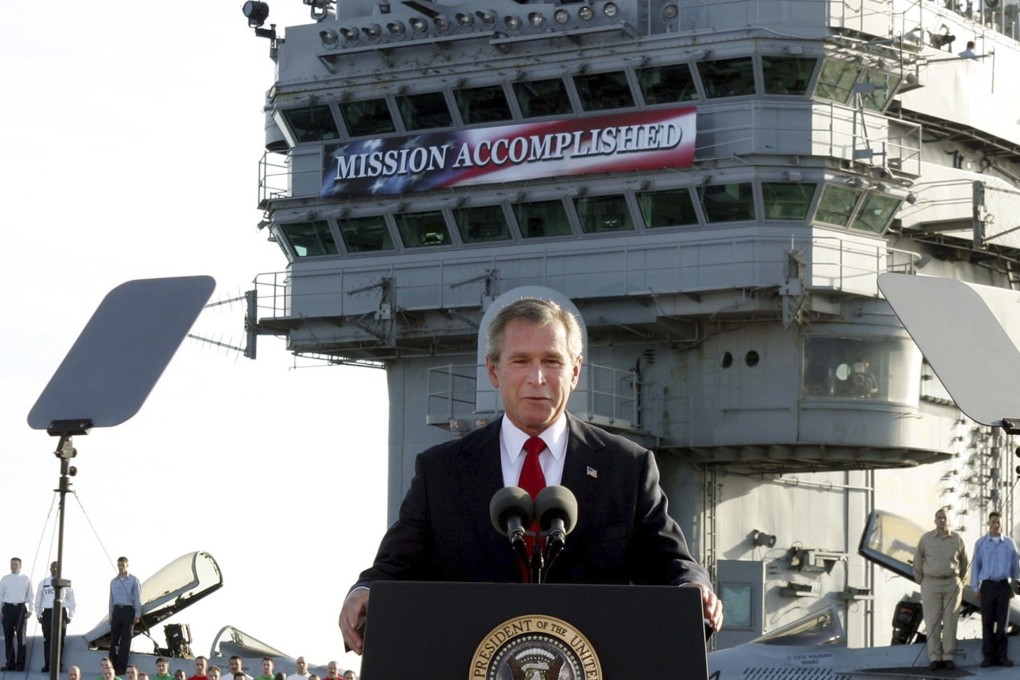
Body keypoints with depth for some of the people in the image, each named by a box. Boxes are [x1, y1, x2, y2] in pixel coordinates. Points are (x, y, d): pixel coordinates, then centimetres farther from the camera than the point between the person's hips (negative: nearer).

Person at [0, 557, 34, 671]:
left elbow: (30, 596, 5)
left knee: (20, 636, -2)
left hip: (21, 608, -2)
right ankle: (10, 663, 7)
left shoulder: (26, 579, 5)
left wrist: (29, 610, -2)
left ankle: (20, 663, 1)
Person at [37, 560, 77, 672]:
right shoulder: (43, 583, 8)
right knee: (47, 639, 0)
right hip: (47, 612, 1)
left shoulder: (65, 583, 3)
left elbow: (71, 601, 6)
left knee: (59, 640, 1)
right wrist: (39, 614, 9)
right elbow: (38, 600, 13)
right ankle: (47, 664, 1)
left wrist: (70, 616, 2)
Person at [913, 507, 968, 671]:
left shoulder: (957, 539, 2)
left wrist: (960, 581, 17)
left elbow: (963, 561, 15)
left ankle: (948, 658, 5)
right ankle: (935, 658, 2)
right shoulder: (926, 539, -1)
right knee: (932, 622, -2)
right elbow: (917, 560, 8)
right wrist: (920, 582, 8)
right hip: (931, 584, -1)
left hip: (952, 584, 1)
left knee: (950, 621, 0)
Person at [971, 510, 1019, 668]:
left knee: (1002, 621, 0)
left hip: (1004, 586, 1)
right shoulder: (981, 543, 3)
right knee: (987, 622, 0)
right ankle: (988, 656, 3)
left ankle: (1001, 656, 4)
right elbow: (976, 566, 5)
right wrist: (975, 588, 1)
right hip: (987, 585, -1)